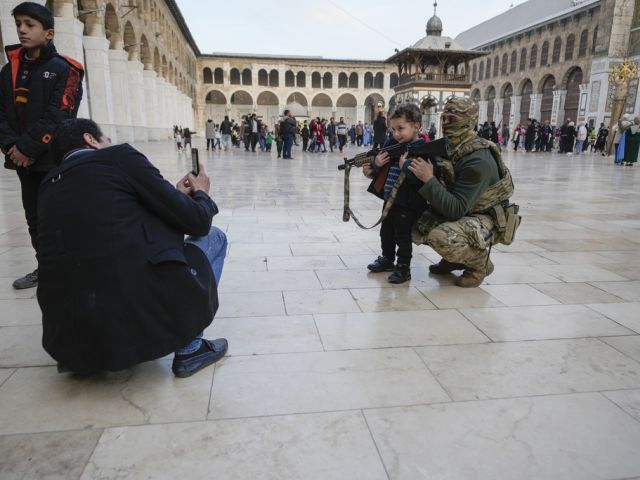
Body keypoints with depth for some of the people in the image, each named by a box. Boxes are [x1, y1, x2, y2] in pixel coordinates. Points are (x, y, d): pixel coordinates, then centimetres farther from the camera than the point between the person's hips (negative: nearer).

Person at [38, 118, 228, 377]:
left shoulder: (49, 184, 17)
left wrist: (179, 194, 28)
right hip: (141, 314, -6)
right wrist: (201, 194, 21)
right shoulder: (120, 157, 0)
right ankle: (190, 348, 12)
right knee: (213, 237, 16)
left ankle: (81, 353, 26)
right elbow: (197, 221, -2)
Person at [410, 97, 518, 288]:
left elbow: (456, 210, -33)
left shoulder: (478, 160, -27)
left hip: (486, 220, -8)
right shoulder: (447, 148, -2)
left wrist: (428, 180, -36)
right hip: (460, 213, 8)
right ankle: (454, 258, 11)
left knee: (441, 237, -34)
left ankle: (480, 262, -4)